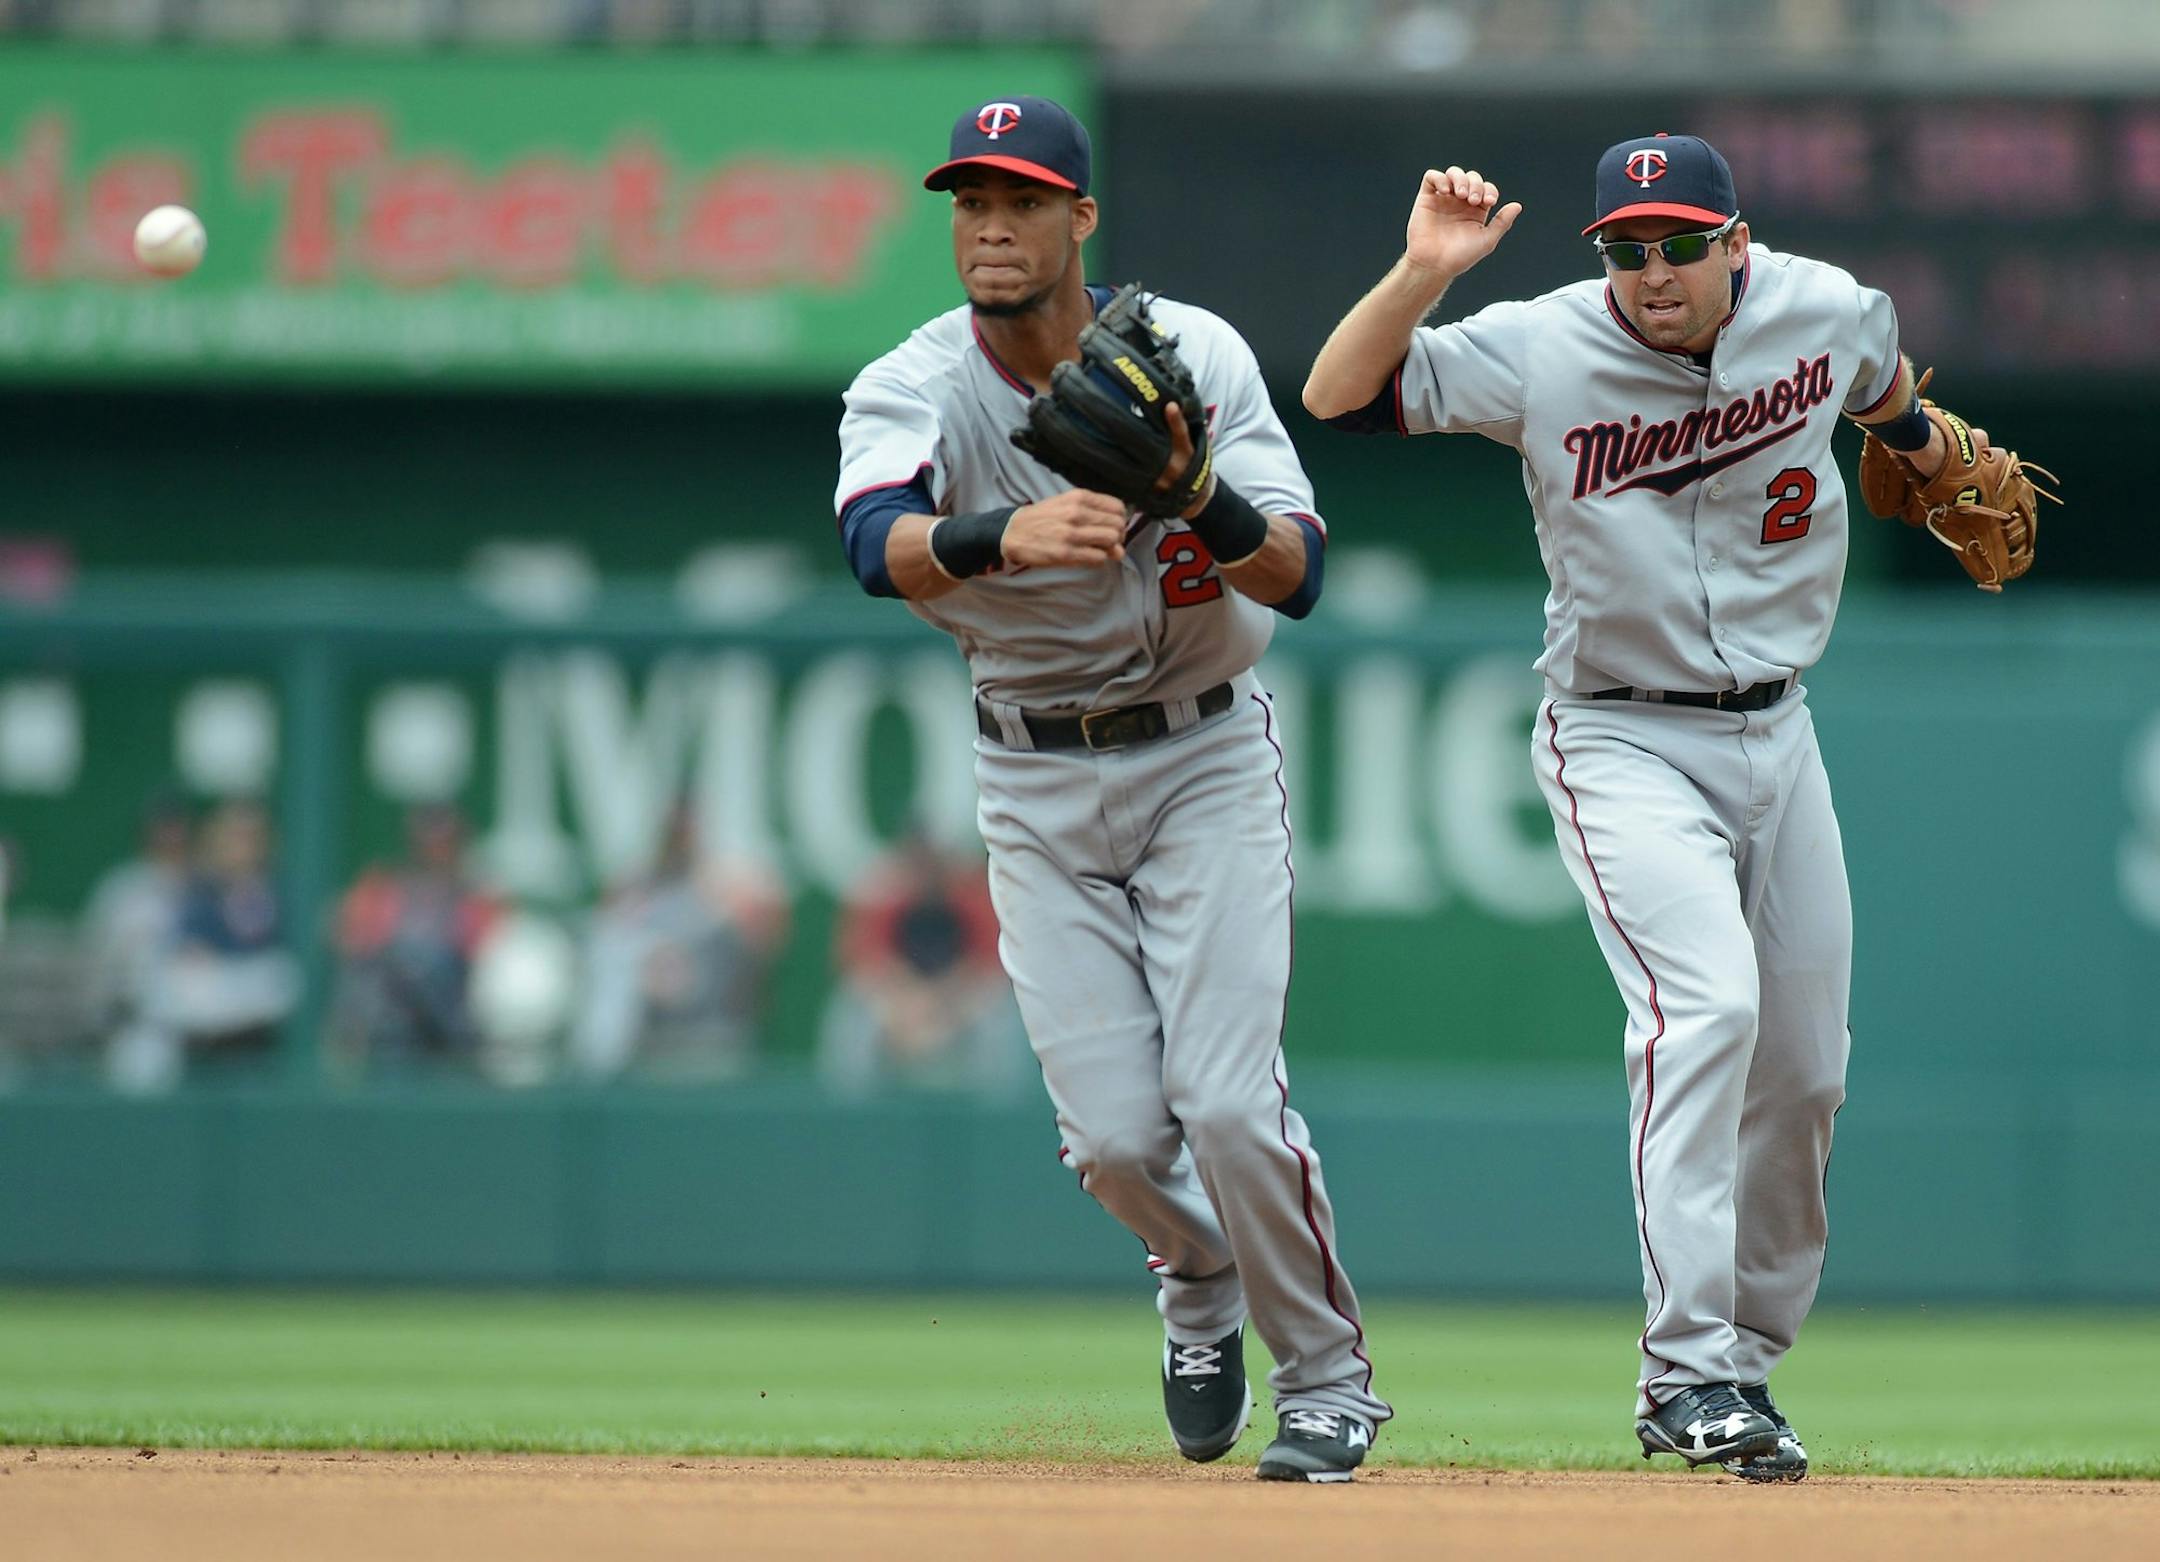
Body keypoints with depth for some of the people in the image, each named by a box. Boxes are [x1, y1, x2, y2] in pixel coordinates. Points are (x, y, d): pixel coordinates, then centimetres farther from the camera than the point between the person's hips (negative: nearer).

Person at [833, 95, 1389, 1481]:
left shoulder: (1196, 357, -12)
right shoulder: (912, 390, -12)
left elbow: (1296, 576, -20)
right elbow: (881, 545, -35)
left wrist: (1201, 494, -40)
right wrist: (1006, 537, -55)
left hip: (1203, 756, -1)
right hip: (1037, 782, 1)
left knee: (1227, 1095, -15)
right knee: (1114, 1132, -6)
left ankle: (1330, 1379, 6)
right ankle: (1202, 1287, 29)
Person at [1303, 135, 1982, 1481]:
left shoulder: (1824, 311, -5)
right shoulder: (1541, 351, -15)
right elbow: (1340, 397, -19)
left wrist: (1927, 448, 37)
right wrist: (1423, 273, -33)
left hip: (1775, 733, 5)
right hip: (1622, 745, -5)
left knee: (1805, 1067, 8)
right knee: (1708, 1003, -25)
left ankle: (1745, 1357, 26)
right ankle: (1688, 1369, -24)